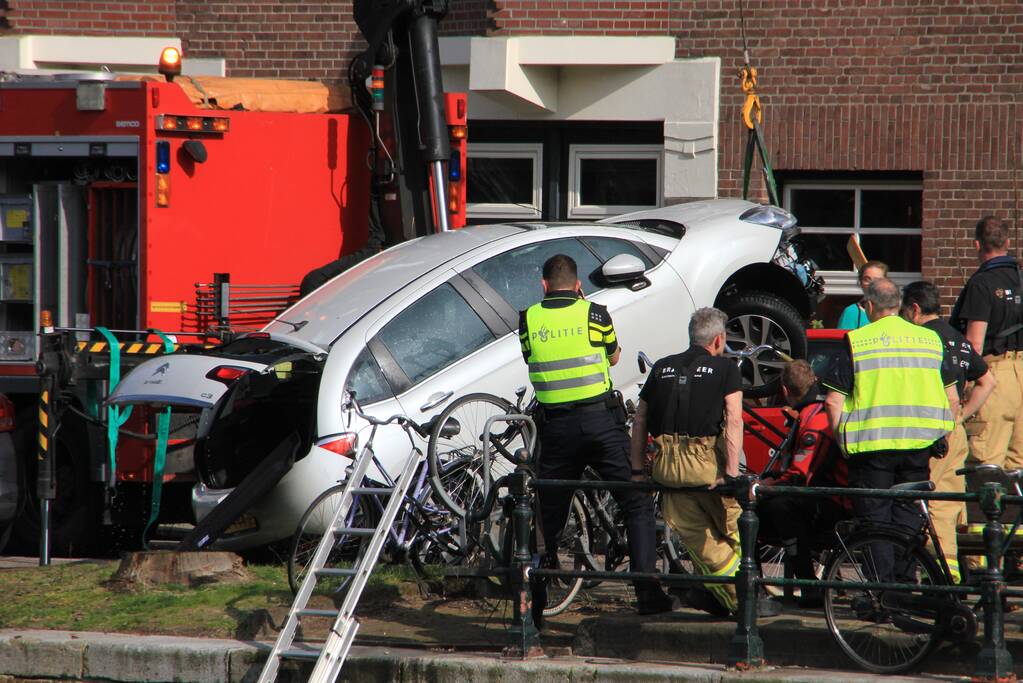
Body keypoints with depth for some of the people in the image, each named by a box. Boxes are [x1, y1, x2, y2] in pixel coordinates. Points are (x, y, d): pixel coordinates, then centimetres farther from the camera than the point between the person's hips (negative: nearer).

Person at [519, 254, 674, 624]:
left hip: (555, 425, 2)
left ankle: (533, 604, 12)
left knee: (548, 515, 11)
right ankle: (647, 590, -5)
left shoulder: (528, 319, 1)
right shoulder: (594, 314, -2)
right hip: (600, 419, -2)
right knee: (637, 505, 6)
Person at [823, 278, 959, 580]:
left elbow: (833, 402, -5)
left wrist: (842, 440, 6)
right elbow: (952, 400, 9)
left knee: (875, 520, 3)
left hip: (872, 444, -3)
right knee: (909, 520, 12)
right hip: (920, 447, 3)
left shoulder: (856, 341, -2)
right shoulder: (931, 340, 8)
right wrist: (940, 436, 19)